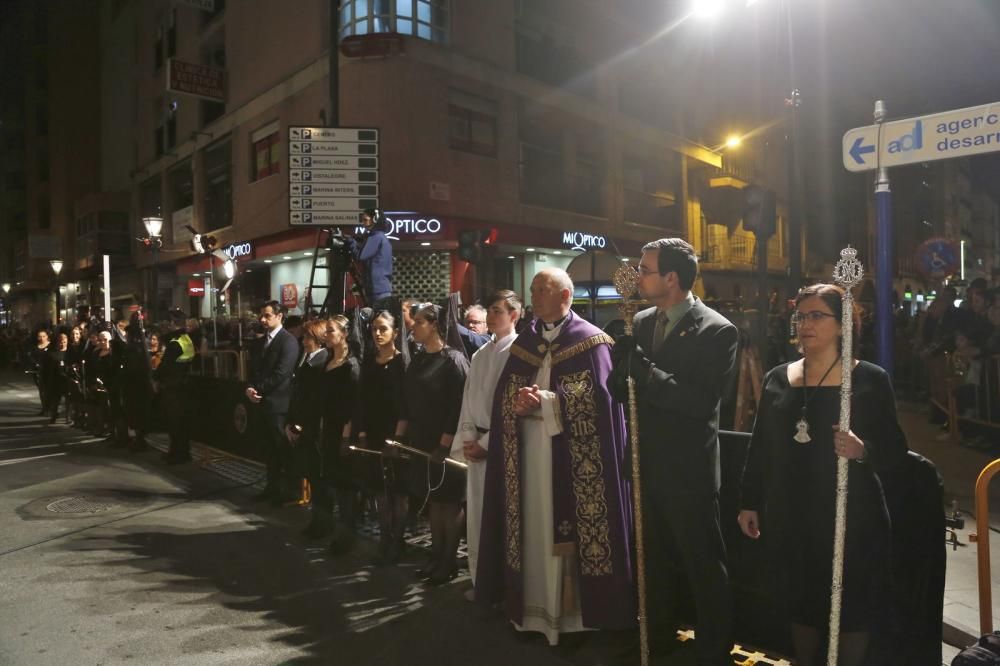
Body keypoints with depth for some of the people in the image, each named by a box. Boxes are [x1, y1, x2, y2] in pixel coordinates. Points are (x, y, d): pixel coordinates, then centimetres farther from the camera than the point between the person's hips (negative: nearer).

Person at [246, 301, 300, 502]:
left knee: (282, 449, -1)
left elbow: (281, 373, -17)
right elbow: (254, 369, 14)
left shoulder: (289, 341, -10)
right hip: (263, 402, 8)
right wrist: (251, 388, -5)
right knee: (269, 448, 14)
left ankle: (284, 490, 8)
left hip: (279, 403, -8)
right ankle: (272, 485, 23)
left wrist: (258, 389, -12)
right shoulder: (261, 342, 17)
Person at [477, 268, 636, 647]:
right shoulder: (523, 342, 14)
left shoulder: (591, 341, -1)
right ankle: (534, 607, 20)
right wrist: (519, 402, -15)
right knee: (534, 528, 8)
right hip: (528, 454, 5)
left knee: (572, 528, -1)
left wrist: (545, 401, -21)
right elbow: (504, 392, 8)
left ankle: (576, 608, 12)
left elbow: (595, 393, -13)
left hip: (574, 455, -5)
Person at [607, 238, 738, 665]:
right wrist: (623, 367, -18)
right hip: (648, 465, 7)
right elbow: (621, 390, 4)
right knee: (654, 559, 22)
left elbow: (702, 401, -25)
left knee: (704, 565, 11)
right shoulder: (640, 321, 4)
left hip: (689, 470, -6)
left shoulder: (717, 331, -16)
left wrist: (643, 370, -29)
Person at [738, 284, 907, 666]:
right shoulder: (777, 379, 4)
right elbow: (760, 448, 7)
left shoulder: (869, 379, -5)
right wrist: (749, 503, 7)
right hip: (790, 517, 3)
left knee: (853, 607, 8)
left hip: (851, 517, -3)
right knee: (800, 602, 16)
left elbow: (896, 449, -6)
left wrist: (863, 451, -27)